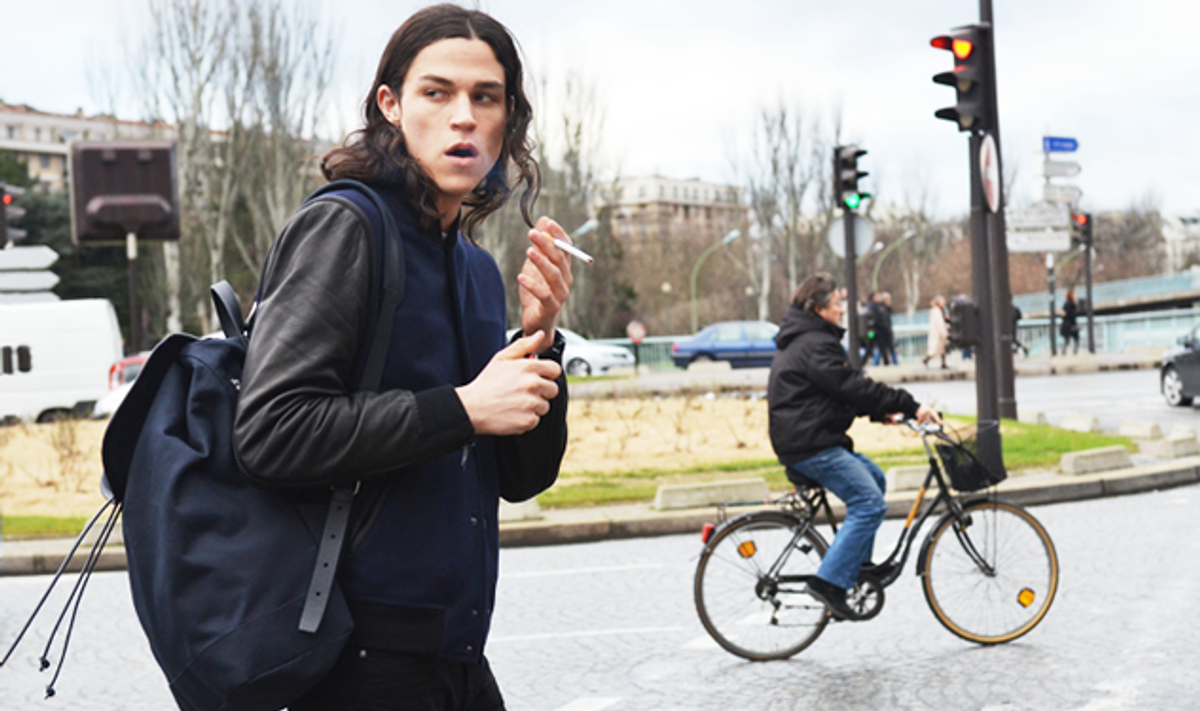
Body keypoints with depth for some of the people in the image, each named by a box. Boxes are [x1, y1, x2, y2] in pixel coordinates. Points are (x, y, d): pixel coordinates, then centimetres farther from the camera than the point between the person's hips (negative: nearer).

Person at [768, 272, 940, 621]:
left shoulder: (801, 341, 20)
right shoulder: (814, 344, -15)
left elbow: (845, 388, 22)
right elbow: (853, 387, -21)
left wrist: (880, 411, 10)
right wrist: (910, 406, -18)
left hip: (805, 439, 11)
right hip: (810, 445, -11)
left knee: (873, 478, 21)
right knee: (869, 503, -15)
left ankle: (859, 562, 24)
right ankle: (830, 582, -18)